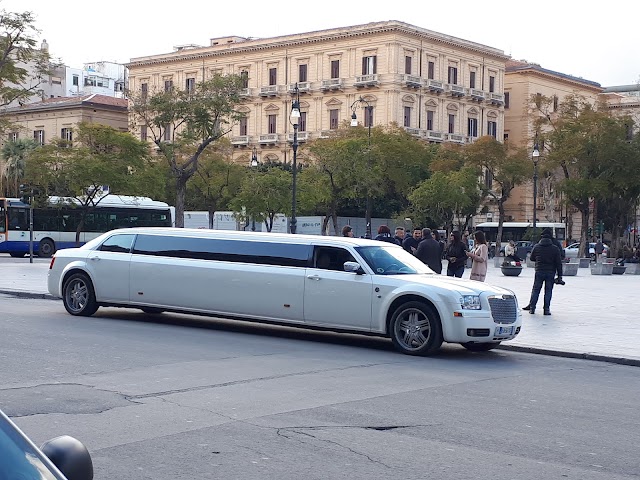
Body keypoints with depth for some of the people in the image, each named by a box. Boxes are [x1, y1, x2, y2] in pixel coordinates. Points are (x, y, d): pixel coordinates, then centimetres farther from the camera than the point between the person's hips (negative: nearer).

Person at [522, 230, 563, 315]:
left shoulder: (536, 247, 1)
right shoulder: (555, 248, -2)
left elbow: (532, 258, 13)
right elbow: (559, 263, -2)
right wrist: (560, 276, 1)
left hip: (539, 271, 1)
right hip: (551, 272, -1)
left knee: (536, 290, 10)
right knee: (548, 291, 5)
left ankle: (532, 307, 9)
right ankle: (546, 309, 3)